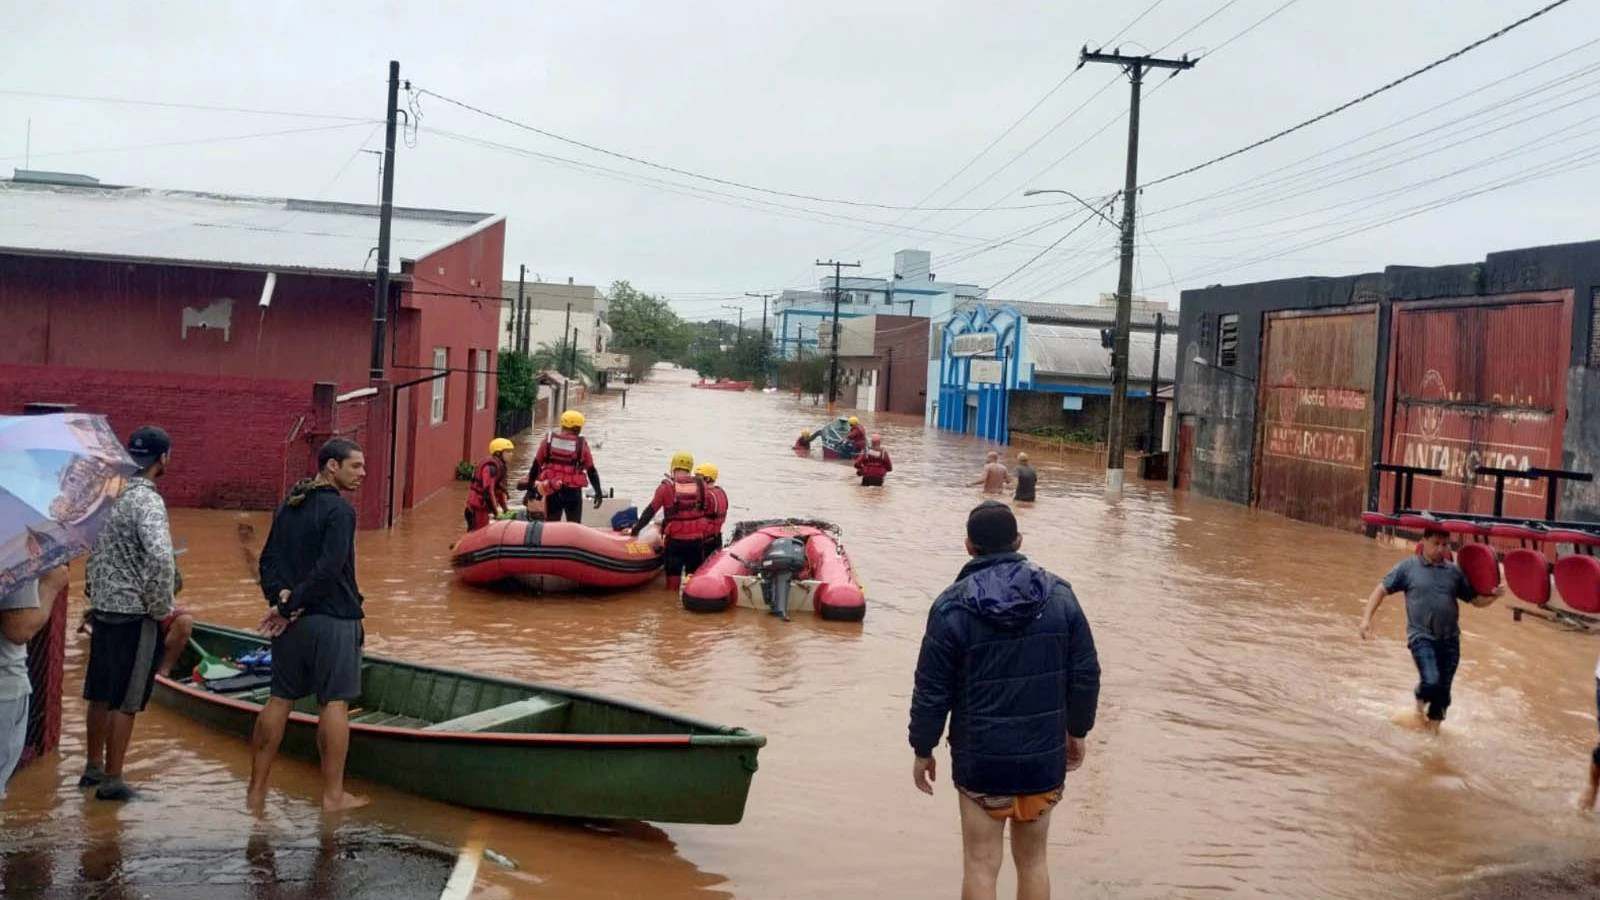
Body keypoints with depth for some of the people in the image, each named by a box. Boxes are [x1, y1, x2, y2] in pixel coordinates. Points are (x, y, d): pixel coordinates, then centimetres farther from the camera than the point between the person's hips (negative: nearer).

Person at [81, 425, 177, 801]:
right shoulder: (147, 500, -19)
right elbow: (161, 558, -31)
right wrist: (162, 609, -18)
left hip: (102, 608, 8)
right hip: (135, 615, -8)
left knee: (100, 694, 18)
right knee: (126, 701, 2)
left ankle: (93, 767, 30)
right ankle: (111, 780, 9)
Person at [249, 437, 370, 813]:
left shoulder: (288, 507, 13)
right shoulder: (339, 510, -14)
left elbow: (269, 559, 10)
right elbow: (328, 570, -22)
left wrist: (280, 596, -5)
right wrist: (287, 608, -15)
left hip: (293, 619, 8)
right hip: (332, 620, -8)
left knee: (279, 700, 13)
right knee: (334, 703, -1)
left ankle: (256, 788, 18)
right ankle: (333, 795, 4)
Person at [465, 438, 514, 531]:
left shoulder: (500, 465, 12)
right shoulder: (491, 466, -21)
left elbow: (500, 489, 17)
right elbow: (488, 491, -27)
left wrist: (506, 509, 14)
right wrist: (496, 513, -23)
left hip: (484, 507, 10)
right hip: (478, 507, -10)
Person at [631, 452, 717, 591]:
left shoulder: (666, 486, -8)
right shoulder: (701, 485, -1)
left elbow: (651, 510, -6)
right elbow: (709, 511, 7)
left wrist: (636, 529, 2)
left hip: (675, 539, -2)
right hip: (697, 538, 2)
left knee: (673, 574, 8)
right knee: (695, 575, 13)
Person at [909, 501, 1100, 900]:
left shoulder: (953, 606, -11)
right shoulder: (1058, 594, -3)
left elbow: (932, 689, -9)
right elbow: (1086, 673, 1)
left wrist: (922, 750, 4)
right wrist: (1077, 731, 15)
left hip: (981, 761, -3)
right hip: (1045, 758, 3)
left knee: (981, 866, 7)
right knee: (1033, 861, 17)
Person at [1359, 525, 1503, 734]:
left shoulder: (1454, 571, 7)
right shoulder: (1408, 567, -2)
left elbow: (1476, 599, 13)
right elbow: (1381, 590, 0)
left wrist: (1494, 595, -8)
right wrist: (1367, 618, -9)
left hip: (1450, 640, 4)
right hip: (1422, 637, -4)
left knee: (1443, 690, 7)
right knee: (1431, 683, -21)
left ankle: (1434, 725, 28)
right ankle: (1420, 702, 13)